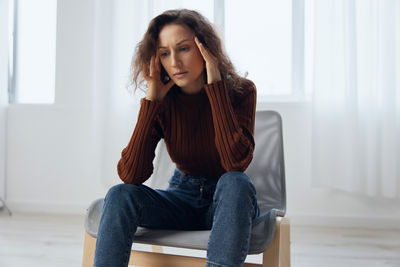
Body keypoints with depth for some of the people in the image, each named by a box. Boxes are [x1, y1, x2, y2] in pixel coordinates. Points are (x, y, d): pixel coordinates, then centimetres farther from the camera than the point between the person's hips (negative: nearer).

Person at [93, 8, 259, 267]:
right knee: (120, 195, -23)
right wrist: (151, 100, -21)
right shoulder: (162, 102, -8)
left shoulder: (240, 91, -14)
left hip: (228, 201, -2)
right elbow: (131, 175, -19)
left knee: (235, 183, -35)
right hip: (183, 197, 2)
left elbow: (237, 162, -31)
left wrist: (215, 85, -30)